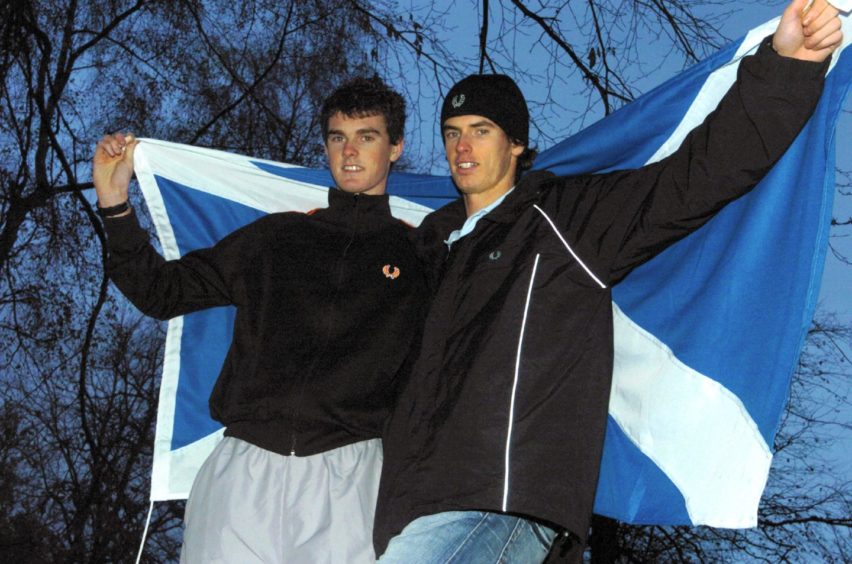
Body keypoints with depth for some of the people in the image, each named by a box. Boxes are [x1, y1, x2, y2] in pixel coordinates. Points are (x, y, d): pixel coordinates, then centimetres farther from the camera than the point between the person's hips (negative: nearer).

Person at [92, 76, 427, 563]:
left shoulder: (417, 253, 12)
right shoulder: (276, 236, 17)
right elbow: (162, 291, 17)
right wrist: (116, 204, 7)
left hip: (346, 472, -1)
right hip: (245, 468, 2)